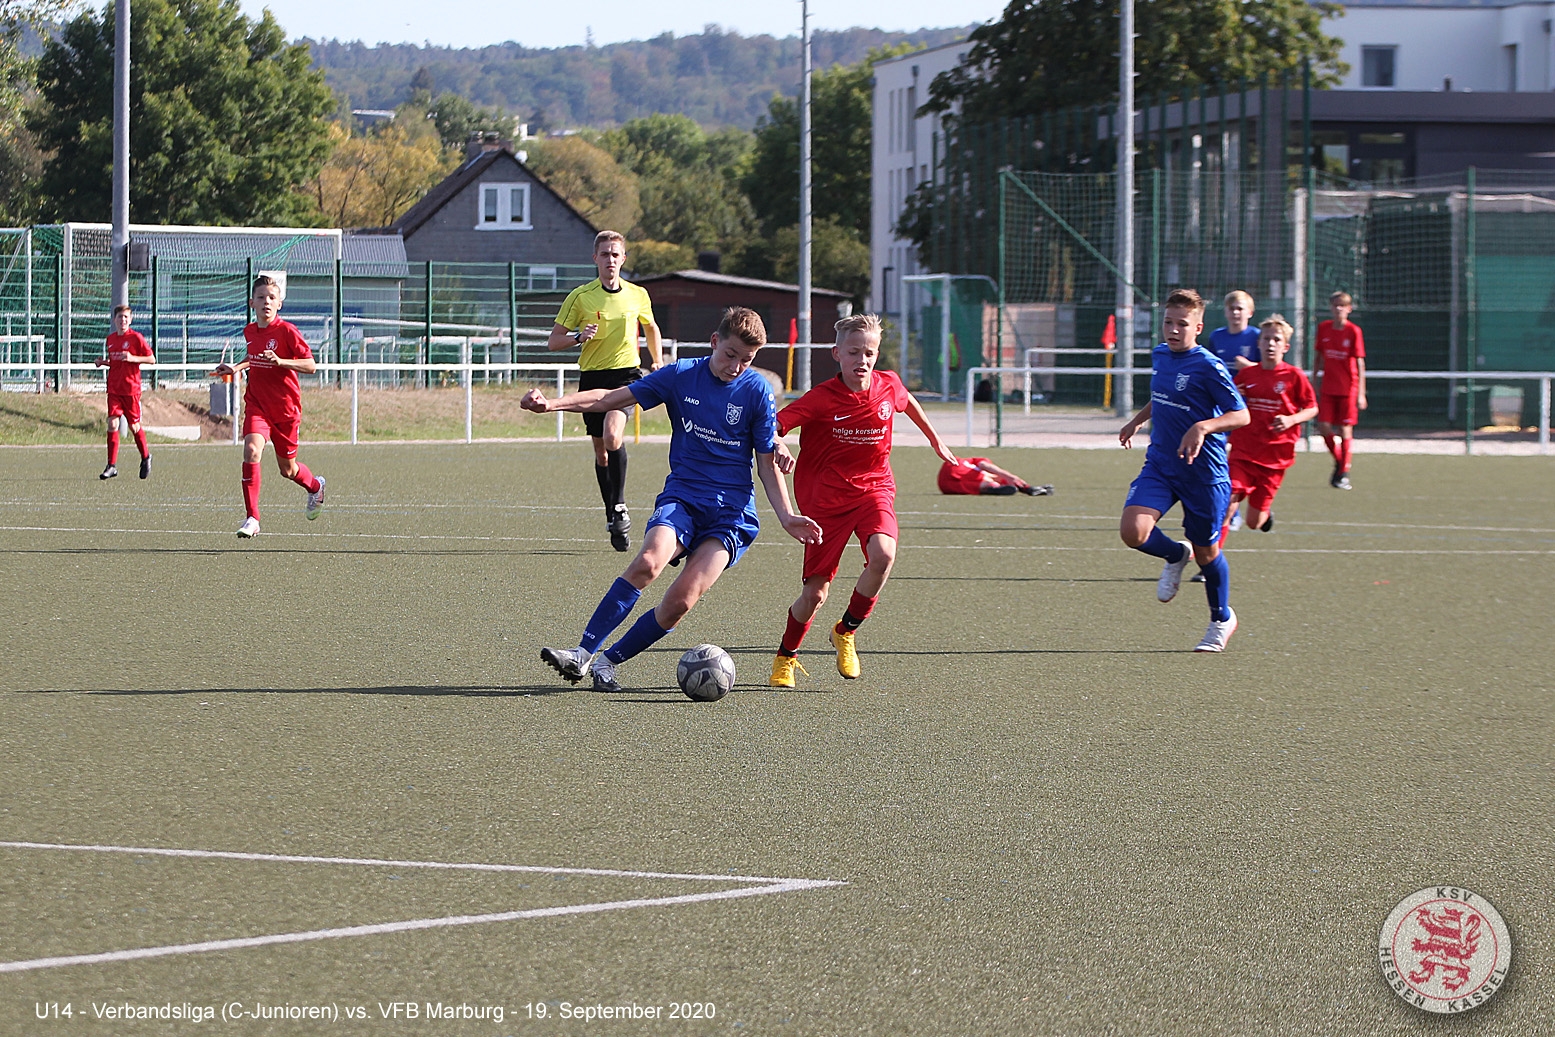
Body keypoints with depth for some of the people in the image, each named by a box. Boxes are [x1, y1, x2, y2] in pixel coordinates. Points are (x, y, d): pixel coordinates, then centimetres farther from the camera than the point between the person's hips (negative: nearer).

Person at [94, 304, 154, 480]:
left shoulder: (136, 338, -5)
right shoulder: (110, 339, 11)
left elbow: (151, 359, -5)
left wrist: (132, 358, -19)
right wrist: (103, 362, 3)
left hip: (131, 389, -4)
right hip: (114, 389, 4)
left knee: (134, 426, 4)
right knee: (112, 424, -8)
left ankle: (145, 457, 29)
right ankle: (112, 465, -7)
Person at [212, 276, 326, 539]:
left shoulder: (287, 331, -13)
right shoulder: (249, 331, 5)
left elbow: (310, 366, -16)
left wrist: (280, 361, -29)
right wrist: (237, 367, 9)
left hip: (286, 408, -3)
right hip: (257, 405, 3)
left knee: (288, 469, 11)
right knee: (251, 450, -24)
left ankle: (315, 486, 48)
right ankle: (252, 518, -21)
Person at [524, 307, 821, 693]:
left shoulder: (757, 392, 0)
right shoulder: (681, 376, 2)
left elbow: (768, 462, 7)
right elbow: (610, 399, 3)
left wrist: (786, 517, -5)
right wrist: (552, 403, -9)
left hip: (732, 512, -1)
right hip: (682, 497, 1)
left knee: (681, 600, -20)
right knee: (648, 562, -30)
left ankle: (609, 661, -1)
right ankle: (583, 654, -29)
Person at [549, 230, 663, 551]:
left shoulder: (638, 296, 4)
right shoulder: (580, 297, -2)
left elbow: (651, 327, 25)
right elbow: (554, 341, 0)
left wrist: (657, 361, 17)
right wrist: (579, 337, -18)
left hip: (626, 374, -1)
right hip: (593, 377, 1)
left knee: (612, 435, -26)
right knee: (601, 450, 6)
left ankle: (619, 505, -12)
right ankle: (612, 516, 20)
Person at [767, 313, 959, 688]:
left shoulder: (889, 387, -3)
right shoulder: (821, 398, -15)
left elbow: (908, 402, 21)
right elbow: (776, 423, -22)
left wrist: (934, 438, 35)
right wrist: (776, 444, -45)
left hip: (874, 488, 2)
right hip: (826, 498, -2)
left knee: (883, 555, -28)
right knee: (815, 593, -1)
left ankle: (846, 631, -3)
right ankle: (786, 657, 28)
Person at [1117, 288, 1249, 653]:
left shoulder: (1208, 368, -15)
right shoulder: (1160, 356, 7)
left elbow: (1241, 415, -17)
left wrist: (1202, 427, -31)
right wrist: (1136, 421, 28)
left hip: (1203, 472, -5)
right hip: (1160, 465, 5)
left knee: (1206, 552, 8)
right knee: (1132, 531, -17)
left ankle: (1222, 619, 33)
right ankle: (1176, 555, 16)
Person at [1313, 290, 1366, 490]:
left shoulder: (1354, 331, -6)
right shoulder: (1323, 328, 4)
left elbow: (1360, 363, -6)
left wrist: (1361, 393, -9)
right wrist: (1315, 384, 11)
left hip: (1348, 388, -3)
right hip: (1327, 388, 3)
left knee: (1345, 429, -3)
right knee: (1324, 427, -4)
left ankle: (1344, 472, 7)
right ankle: (1338, 461, 20)